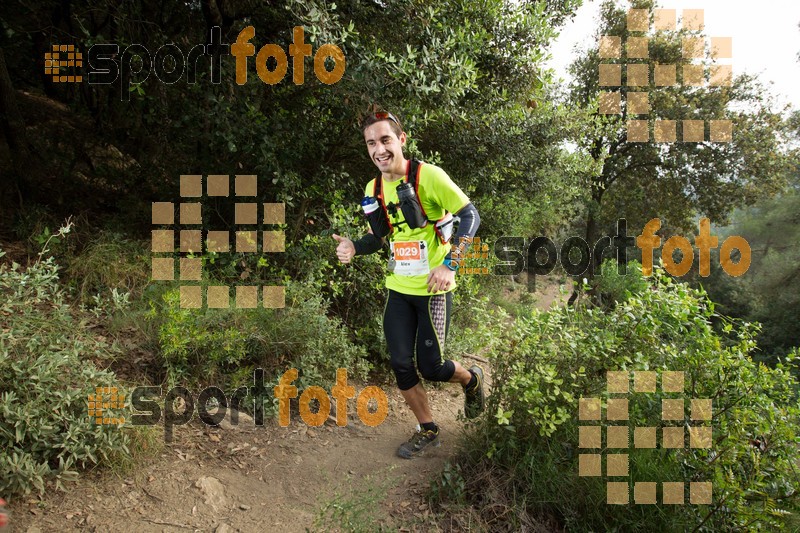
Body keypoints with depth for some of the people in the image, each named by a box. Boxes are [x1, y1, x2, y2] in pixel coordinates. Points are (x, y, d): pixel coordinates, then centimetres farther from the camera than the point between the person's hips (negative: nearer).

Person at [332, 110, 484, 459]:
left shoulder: (427, 175, -16)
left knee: (430, 367, -1)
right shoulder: (373, 189, 3)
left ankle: (472, 380, 34)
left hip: (432, 289, -5)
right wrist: (354, 248, -7)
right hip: (398, 289, 6)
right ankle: (427, 431, 28)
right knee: (400, 364, 6)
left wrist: (450, 264, -22)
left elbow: (470, 215, -13)